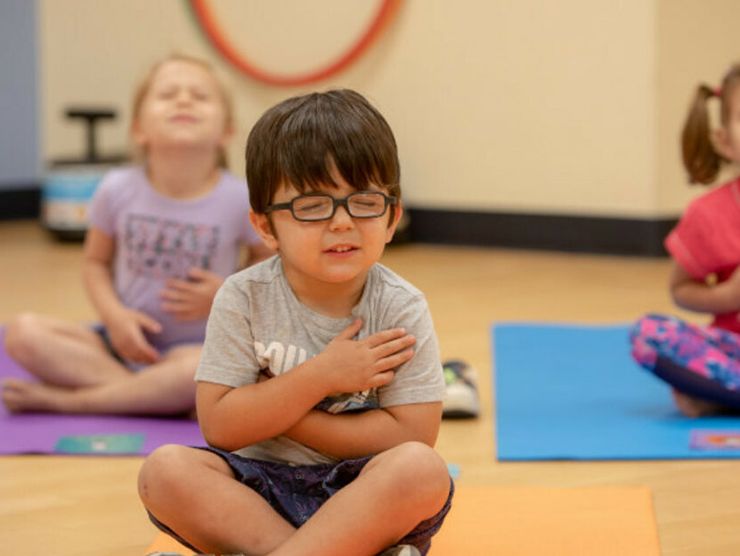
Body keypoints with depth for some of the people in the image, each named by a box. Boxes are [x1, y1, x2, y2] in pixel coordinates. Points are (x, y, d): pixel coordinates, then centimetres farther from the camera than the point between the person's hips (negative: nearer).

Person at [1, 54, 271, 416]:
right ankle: (155, 396, -25)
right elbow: (96, 262, 8)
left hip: (194, 348, -2)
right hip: (123, 340, 3)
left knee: (198, 373, -39)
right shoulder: (117, 190, -7)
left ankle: (63, 399, -21)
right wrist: (114, 314, -11)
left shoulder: (240, 201, -11)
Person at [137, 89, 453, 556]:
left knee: (424, 470, -32)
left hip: (367, 500, -1)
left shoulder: (400, 308, -8)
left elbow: (411, 433, -14)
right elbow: (220, 426, -9)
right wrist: (319, 377, -19)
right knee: (165, 470, -25)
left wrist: (272, 410, -14)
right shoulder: (244, 300, -6)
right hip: (259, 490, 2)